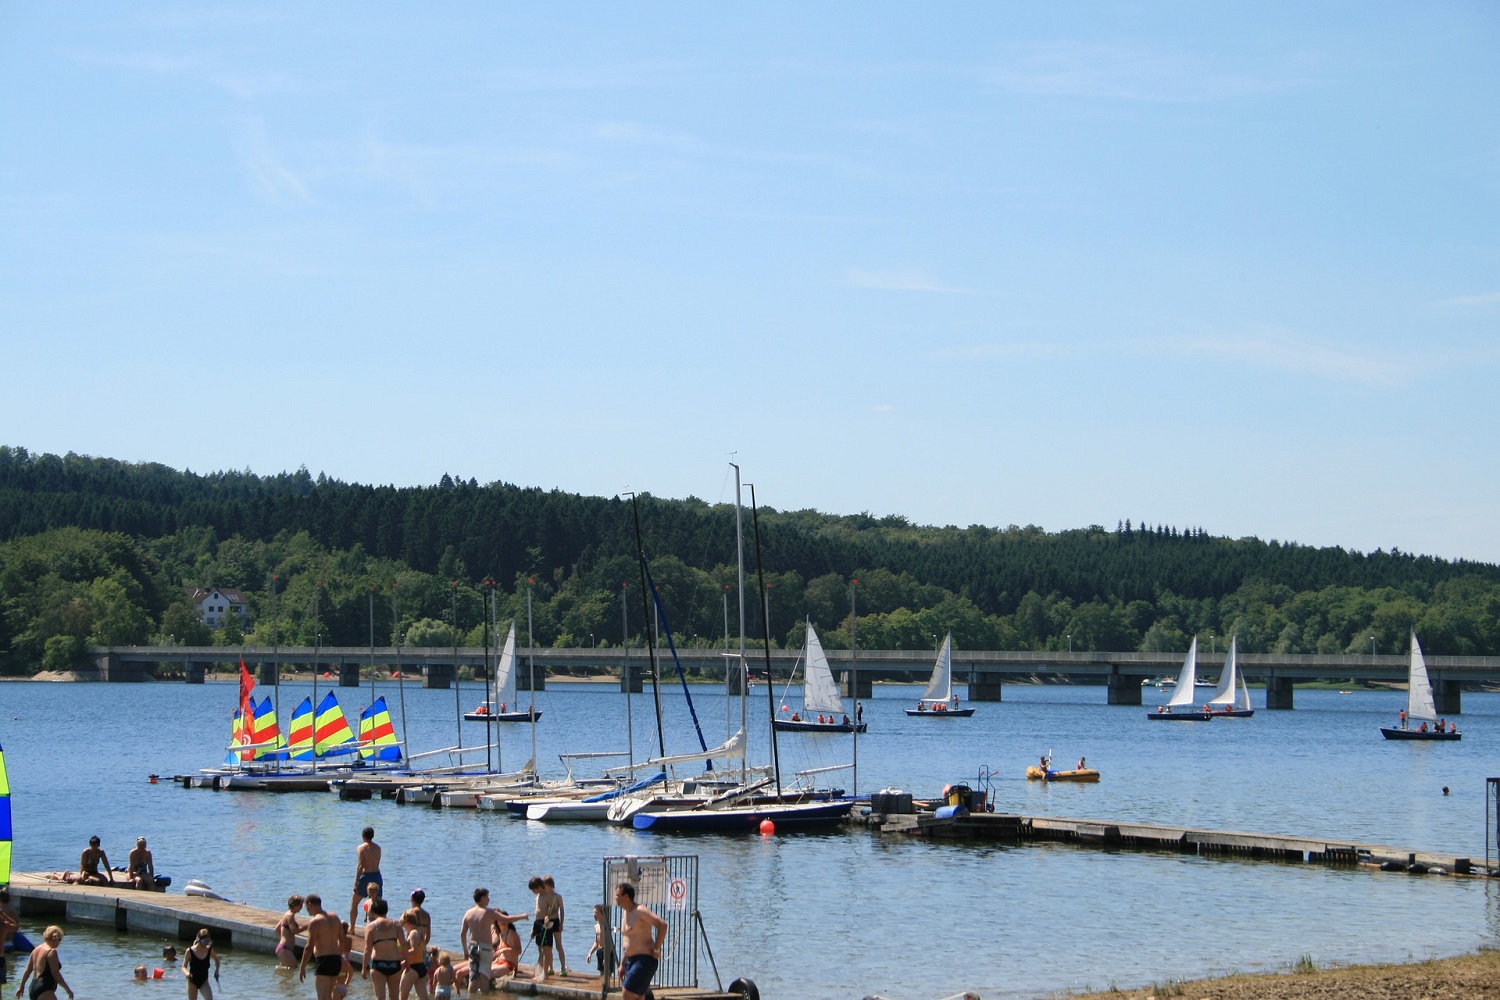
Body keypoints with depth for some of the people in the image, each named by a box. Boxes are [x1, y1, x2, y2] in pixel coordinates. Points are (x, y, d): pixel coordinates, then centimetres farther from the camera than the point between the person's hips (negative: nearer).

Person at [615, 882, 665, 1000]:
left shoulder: (640, 911, -15)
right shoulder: (626, 914, 16)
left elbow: (662, 924, -25)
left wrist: (656, 948, -22)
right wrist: (622, 964, 23)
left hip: (644, 960, -10)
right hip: (631, 961, 10)